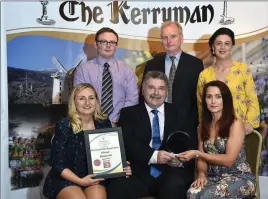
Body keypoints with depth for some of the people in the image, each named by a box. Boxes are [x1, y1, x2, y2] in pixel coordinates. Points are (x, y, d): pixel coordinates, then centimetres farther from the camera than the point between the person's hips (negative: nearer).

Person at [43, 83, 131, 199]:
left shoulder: (104, 123, -1)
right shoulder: (64, 126, -11)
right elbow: (58, 164, -9)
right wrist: (79, 181, -20)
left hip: (95, 178, 2)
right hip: (65, 179, -2)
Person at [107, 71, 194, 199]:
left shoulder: (176, 113, 14)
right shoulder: (129, 113, 11)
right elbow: (127, 144, -3)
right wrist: (154, 156, -18)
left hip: (170, 171, 1)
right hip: (139, 173, 0)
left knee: (176, 186, -32)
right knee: (115, 189, -28)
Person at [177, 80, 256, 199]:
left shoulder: (235, 124, -9)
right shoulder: (204, 126, 9)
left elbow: (229, 160, -14)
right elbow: (202, 159, 7)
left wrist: (196, 153, -18)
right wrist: (201, 174, -15)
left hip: (238, 177, -4)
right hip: (213, 177, 4)